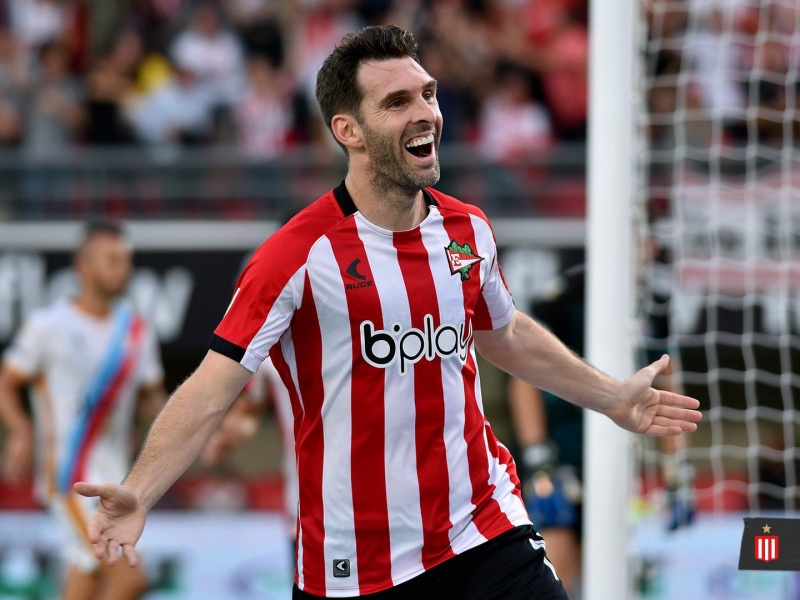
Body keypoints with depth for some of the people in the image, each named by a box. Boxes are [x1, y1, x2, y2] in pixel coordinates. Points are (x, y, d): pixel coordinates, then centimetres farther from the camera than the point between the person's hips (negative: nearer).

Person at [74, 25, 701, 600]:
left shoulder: (468, 230, 5)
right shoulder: (298, 254, -13)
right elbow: (211, 390, -16)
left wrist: (614, 397, 32)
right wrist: (138, 492, -30)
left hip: (485, 532, 4)